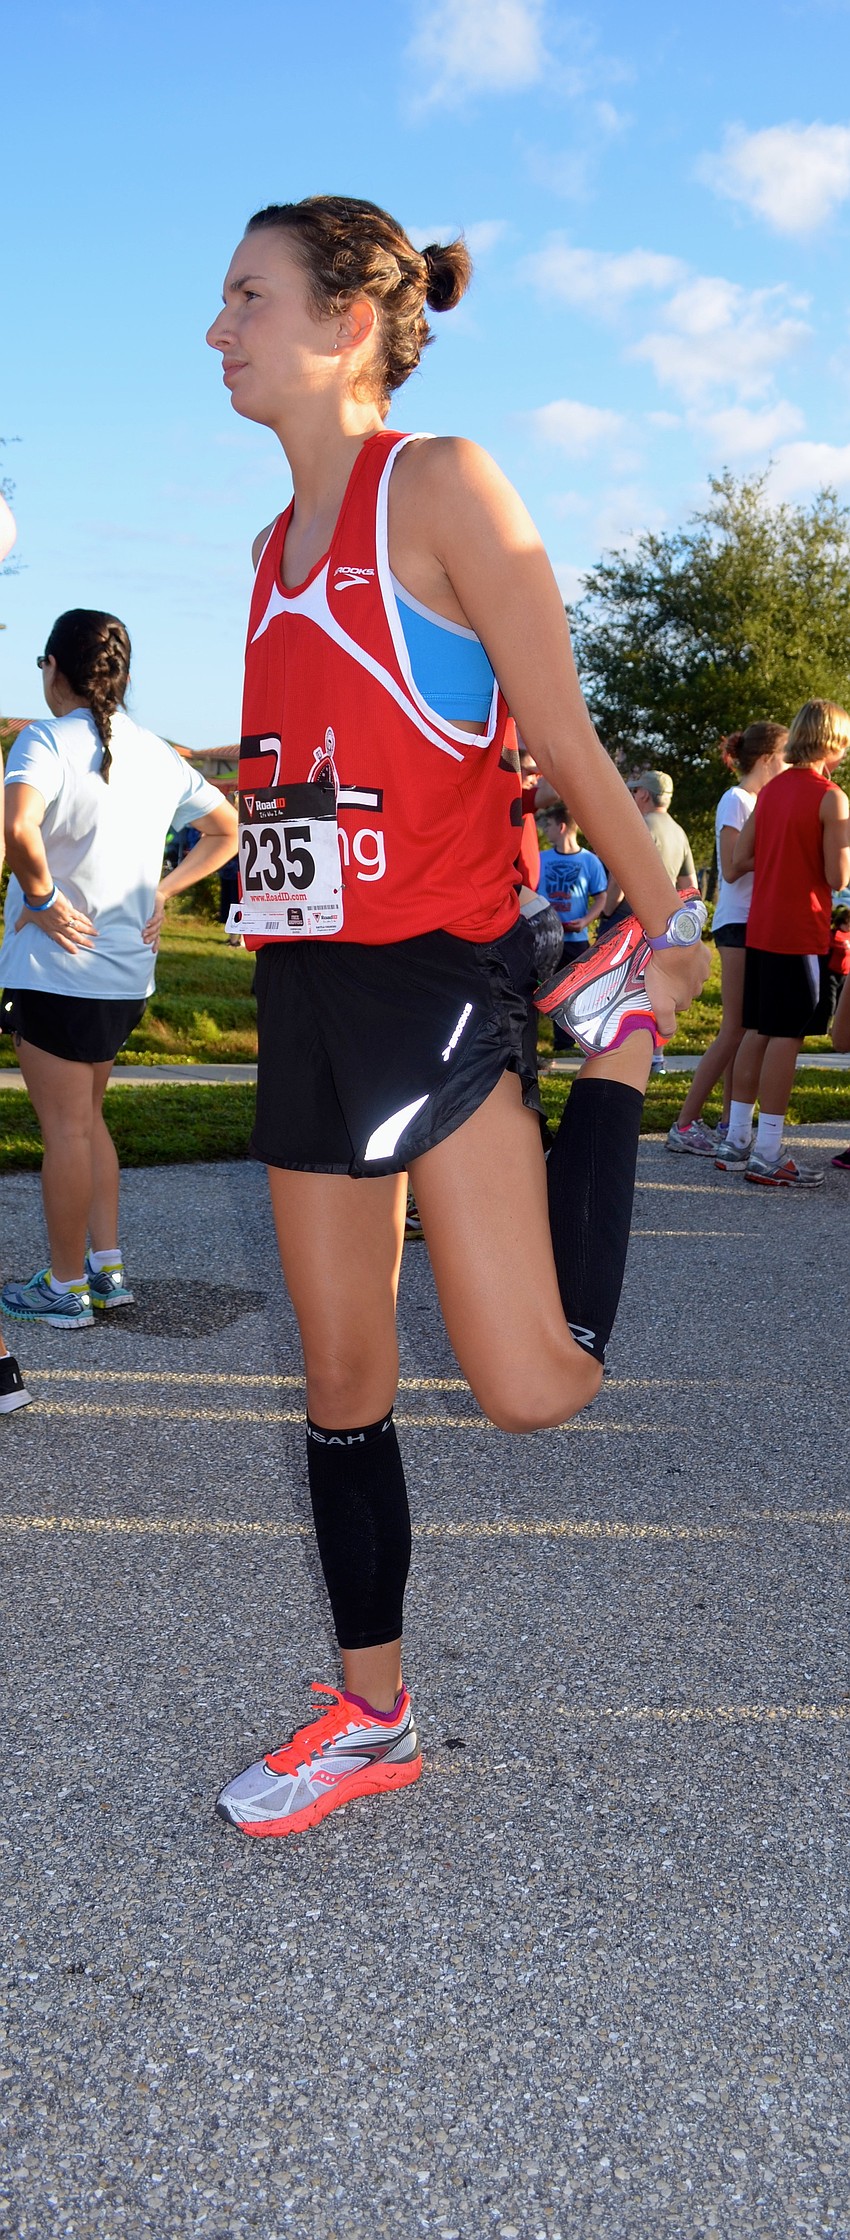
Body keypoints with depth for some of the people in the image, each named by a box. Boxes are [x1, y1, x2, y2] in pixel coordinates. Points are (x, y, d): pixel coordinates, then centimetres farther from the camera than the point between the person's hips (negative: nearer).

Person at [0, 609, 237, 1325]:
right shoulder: (156, 752, 9)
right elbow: (227, 828, 19)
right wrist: (163, 890, 11)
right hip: (128, 971, 7)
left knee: (66, 1127, 2)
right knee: (86, 1117, 20)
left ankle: (67, 1286, 12)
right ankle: (108, 1267, 23)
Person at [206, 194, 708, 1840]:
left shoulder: (440, 485, -8)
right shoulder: (276, 546, 15)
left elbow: (566, 744, -8)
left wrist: (671, 934, -4)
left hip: (435, 976, -7)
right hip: (303, 993, 7)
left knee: (530, 1385, -13)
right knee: (341, 1384, 11)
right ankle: (370, 1719, 27)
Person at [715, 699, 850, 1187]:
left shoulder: (771, 790, 10)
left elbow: (740, 860, 12)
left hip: (761, 931, 7)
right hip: (802, 933, -7)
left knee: (757, 1032, 12)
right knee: (786, 1038, -5)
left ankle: (737, 1142, 16)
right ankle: (767, 1156, -5)